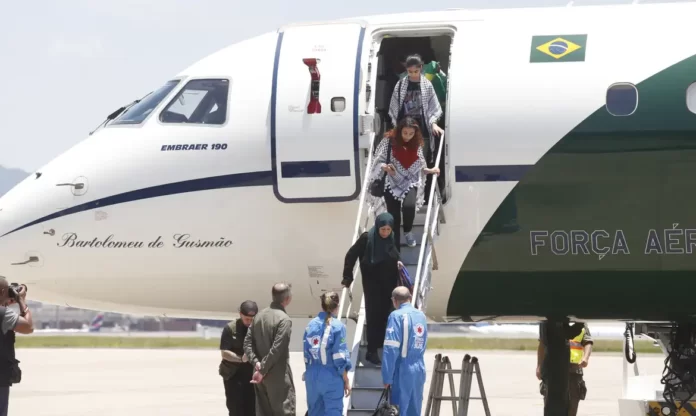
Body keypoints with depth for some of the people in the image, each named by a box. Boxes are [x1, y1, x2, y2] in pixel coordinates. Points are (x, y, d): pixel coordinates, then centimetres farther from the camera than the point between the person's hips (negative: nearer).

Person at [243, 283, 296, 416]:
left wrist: (256, 362, -3)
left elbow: (247, 343, 6)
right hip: (278, 375, -7)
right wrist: (263, 370, -14)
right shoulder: (284, 319, -14)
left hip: (260, 375, 7)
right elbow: (276, 349, -19)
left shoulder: (259, 316, 10)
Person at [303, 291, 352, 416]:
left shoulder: (311, 325, 5)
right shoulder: (337, 326, -9)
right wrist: (346, 380, -2)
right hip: (331, 377, -5)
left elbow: (306, 355, 8)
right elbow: (340, 357, -10)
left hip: (312, 376, 5)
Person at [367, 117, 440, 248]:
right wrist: (385, 166, -26)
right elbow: (378, 161, -6)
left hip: (410, 183, 1)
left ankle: (408, 231, 5)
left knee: (409, 206, -27)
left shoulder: (417, 145, 1)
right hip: (392, 184, -1)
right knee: (394, 218, -3)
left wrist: (430, 170, -3)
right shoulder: (389, 141, -9)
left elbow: (418, 166, 11)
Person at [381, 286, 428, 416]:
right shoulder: (422, 316, 11)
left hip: (403, 371, -6)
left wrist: (387, 377, -14)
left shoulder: (397, 316, -10)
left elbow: (391, 349, -15)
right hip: (419, 371, 6)